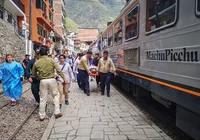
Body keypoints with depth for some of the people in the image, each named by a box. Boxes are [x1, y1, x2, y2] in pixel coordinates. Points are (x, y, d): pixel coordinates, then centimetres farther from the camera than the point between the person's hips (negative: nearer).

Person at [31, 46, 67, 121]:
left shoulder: (36, 62, 1)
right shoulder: (51, 60, -5)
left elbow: (33, 74, 10)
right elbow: (59, 71, -8)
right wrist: (64, 79, -2)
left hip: (43, 81, 1)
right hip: (52, 80, -1)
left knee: (43, 98, 9)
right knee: (56, 95, 15)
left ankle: (42, 116, 17)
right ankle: (57, 112, 13)